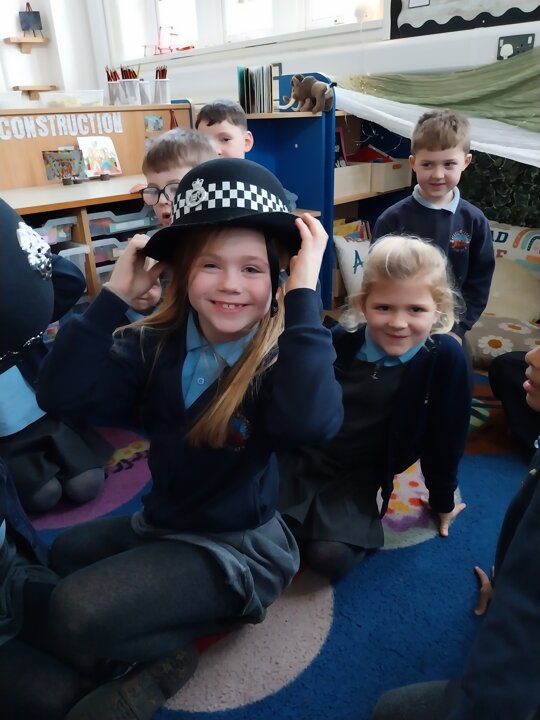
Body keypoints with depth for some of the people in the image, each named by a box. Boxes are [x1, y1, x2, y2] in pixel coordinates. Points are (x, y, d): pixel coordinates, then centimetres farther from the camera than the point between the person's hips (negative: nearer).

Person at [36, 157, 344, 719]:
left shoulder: (284, 354, -21)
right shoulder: (156, 345, -8)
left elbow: (311, 423, -45)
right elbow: (60, 393, -20)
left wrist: (304, 295, -39)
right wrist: (115, 294, -22)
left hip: (240, 546, -6)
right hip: (160, 525, 7)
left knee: (75, 612, -20)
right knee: (63, 554, 23)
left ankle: (173, 654, 8)